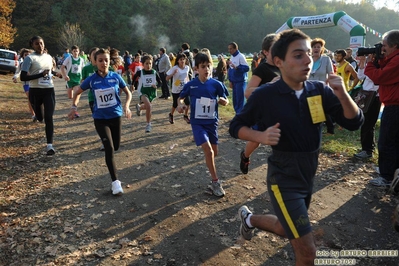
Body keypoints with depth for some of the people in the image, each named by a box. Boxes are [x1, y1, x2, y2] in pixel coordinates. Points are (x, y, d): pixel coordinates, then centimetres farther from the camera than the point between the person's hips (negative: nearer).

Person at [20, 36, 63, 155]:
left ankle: (49, 144, -12)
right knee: (39, 117, 13)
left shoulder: (49, 57, 8)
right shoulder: (29, 58, -9)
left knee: (49, 117, -9)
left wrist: (55, 74, 6)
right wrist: (41, 75, -22)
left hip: (49, 90, 2)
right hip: (35, 91, -2)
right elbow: (23, 77, -15)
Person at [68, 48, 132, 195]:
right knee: (109, 148, -12)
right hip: (100, 119, -2)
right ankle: (115, 182, -5)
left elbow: (128, 92, 6)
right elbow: (77, 92, 8)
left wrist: (126, 106, -10)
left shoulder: (116, 77, -6)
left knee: (116, 147, 14)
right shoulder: (91, 80, -8)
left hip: (116, 116, 2)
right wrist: (74, 107, -3)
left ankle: (109, 160, 52)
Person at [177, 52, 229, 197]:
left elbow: (225, 101, 2)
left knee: (214, 152, 12)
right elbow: (181, 97, 7)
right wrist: (180, 104, -15)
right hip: (197, 122, -2)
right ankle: (215, 182, -2)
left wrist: (223, 101, -21)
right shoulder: (190, 85, -7)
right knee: (208, 150, -17)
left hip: (212, 122, 3)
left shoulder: (216, 84, -6)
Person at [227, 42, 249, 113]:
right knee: (235, 99, 11)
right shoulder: (231, 57, 13)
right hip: (234, 81, 8)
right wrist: (230, 80, 12)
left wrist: (236, 67, -29)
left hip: (241, 81, -8)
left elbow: (247, 68, -19)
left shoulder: (241, 56, -11)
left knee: (240, 99, -6)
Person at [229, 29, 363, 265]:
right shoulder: (265, 95, -17)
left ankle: (250, 219, 51)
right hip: (283, 179, -5)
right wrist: (261, 136, -25)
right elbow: (236, 126, -7)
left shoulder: (320, 90, -6)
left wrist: (343, 95, -23)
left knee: (288, 230, 26)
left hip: (309, 176, 6)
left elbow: (354, 122, -5)